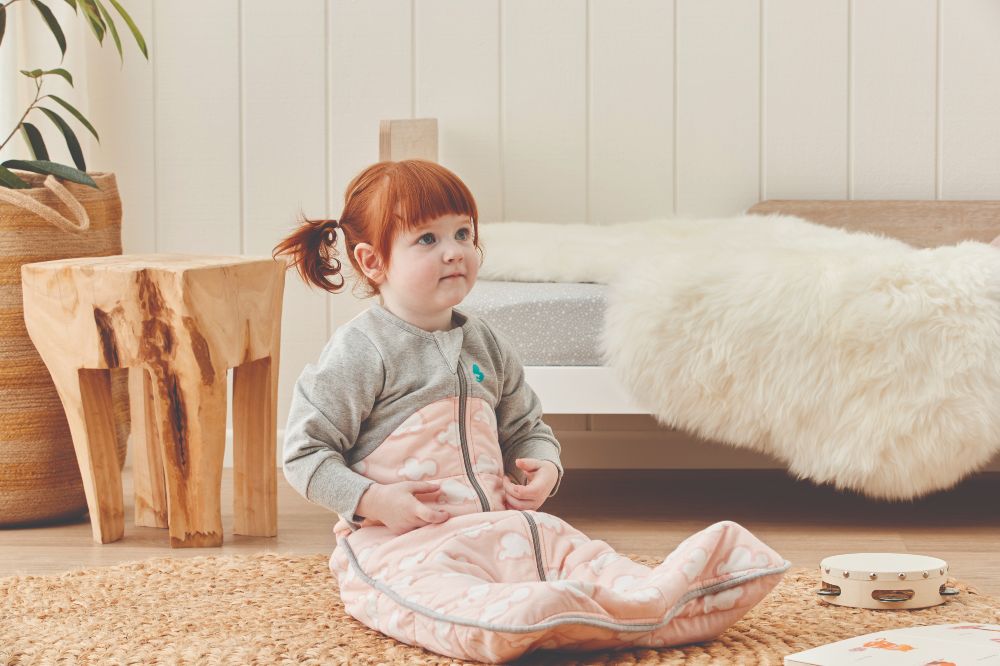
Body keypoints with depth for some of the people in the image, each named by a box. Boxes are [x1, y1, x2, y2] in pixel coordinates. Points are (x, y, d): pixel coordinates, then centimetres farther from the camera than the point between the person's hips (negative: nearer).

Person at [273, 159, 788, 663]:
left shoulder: (485, 345, 15)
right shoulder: (360, 352, -6)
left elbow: (525, 428, 25)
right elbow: (305, 453, -6)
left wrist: (542, 468, 2)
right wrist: (374, 500, -18)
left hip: (492, 525, 7)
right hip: (397, 539, -7)